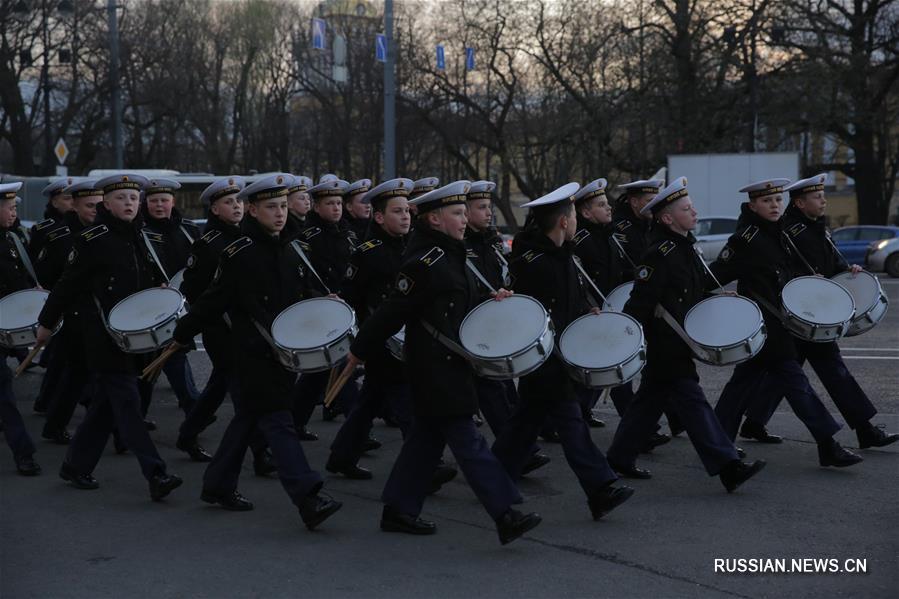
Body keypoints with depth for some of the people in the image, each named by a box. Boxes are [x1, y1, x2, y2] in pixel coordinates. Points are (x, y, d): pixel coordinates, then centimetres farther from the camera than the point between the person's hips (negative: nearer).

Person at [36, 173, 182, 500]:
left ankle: (76, 466, 25)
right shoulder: (92, 240, -10)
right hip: (103, 336, -7)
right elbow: (68, 285, -5)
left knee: (106, 403, 13)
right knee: (127, 400, -10)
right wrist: (46, 322, 0)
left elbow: (149, 281, 20)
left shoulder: (141, 238, 10)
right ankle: (156, 475, -13)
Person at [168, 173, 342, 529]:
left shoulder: (289, 250, 10)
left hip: (283, 350, 8)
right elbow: (214, 300, -7)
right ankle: (308, 499, -17)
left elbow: (303, 293, 21)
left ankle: (218, 486, 30)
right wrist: (183, 335, -2)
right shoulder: (240, 254, -12)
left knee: (248, 417, 17)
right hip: (254, 353, -8)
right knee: (278, 420, -11)